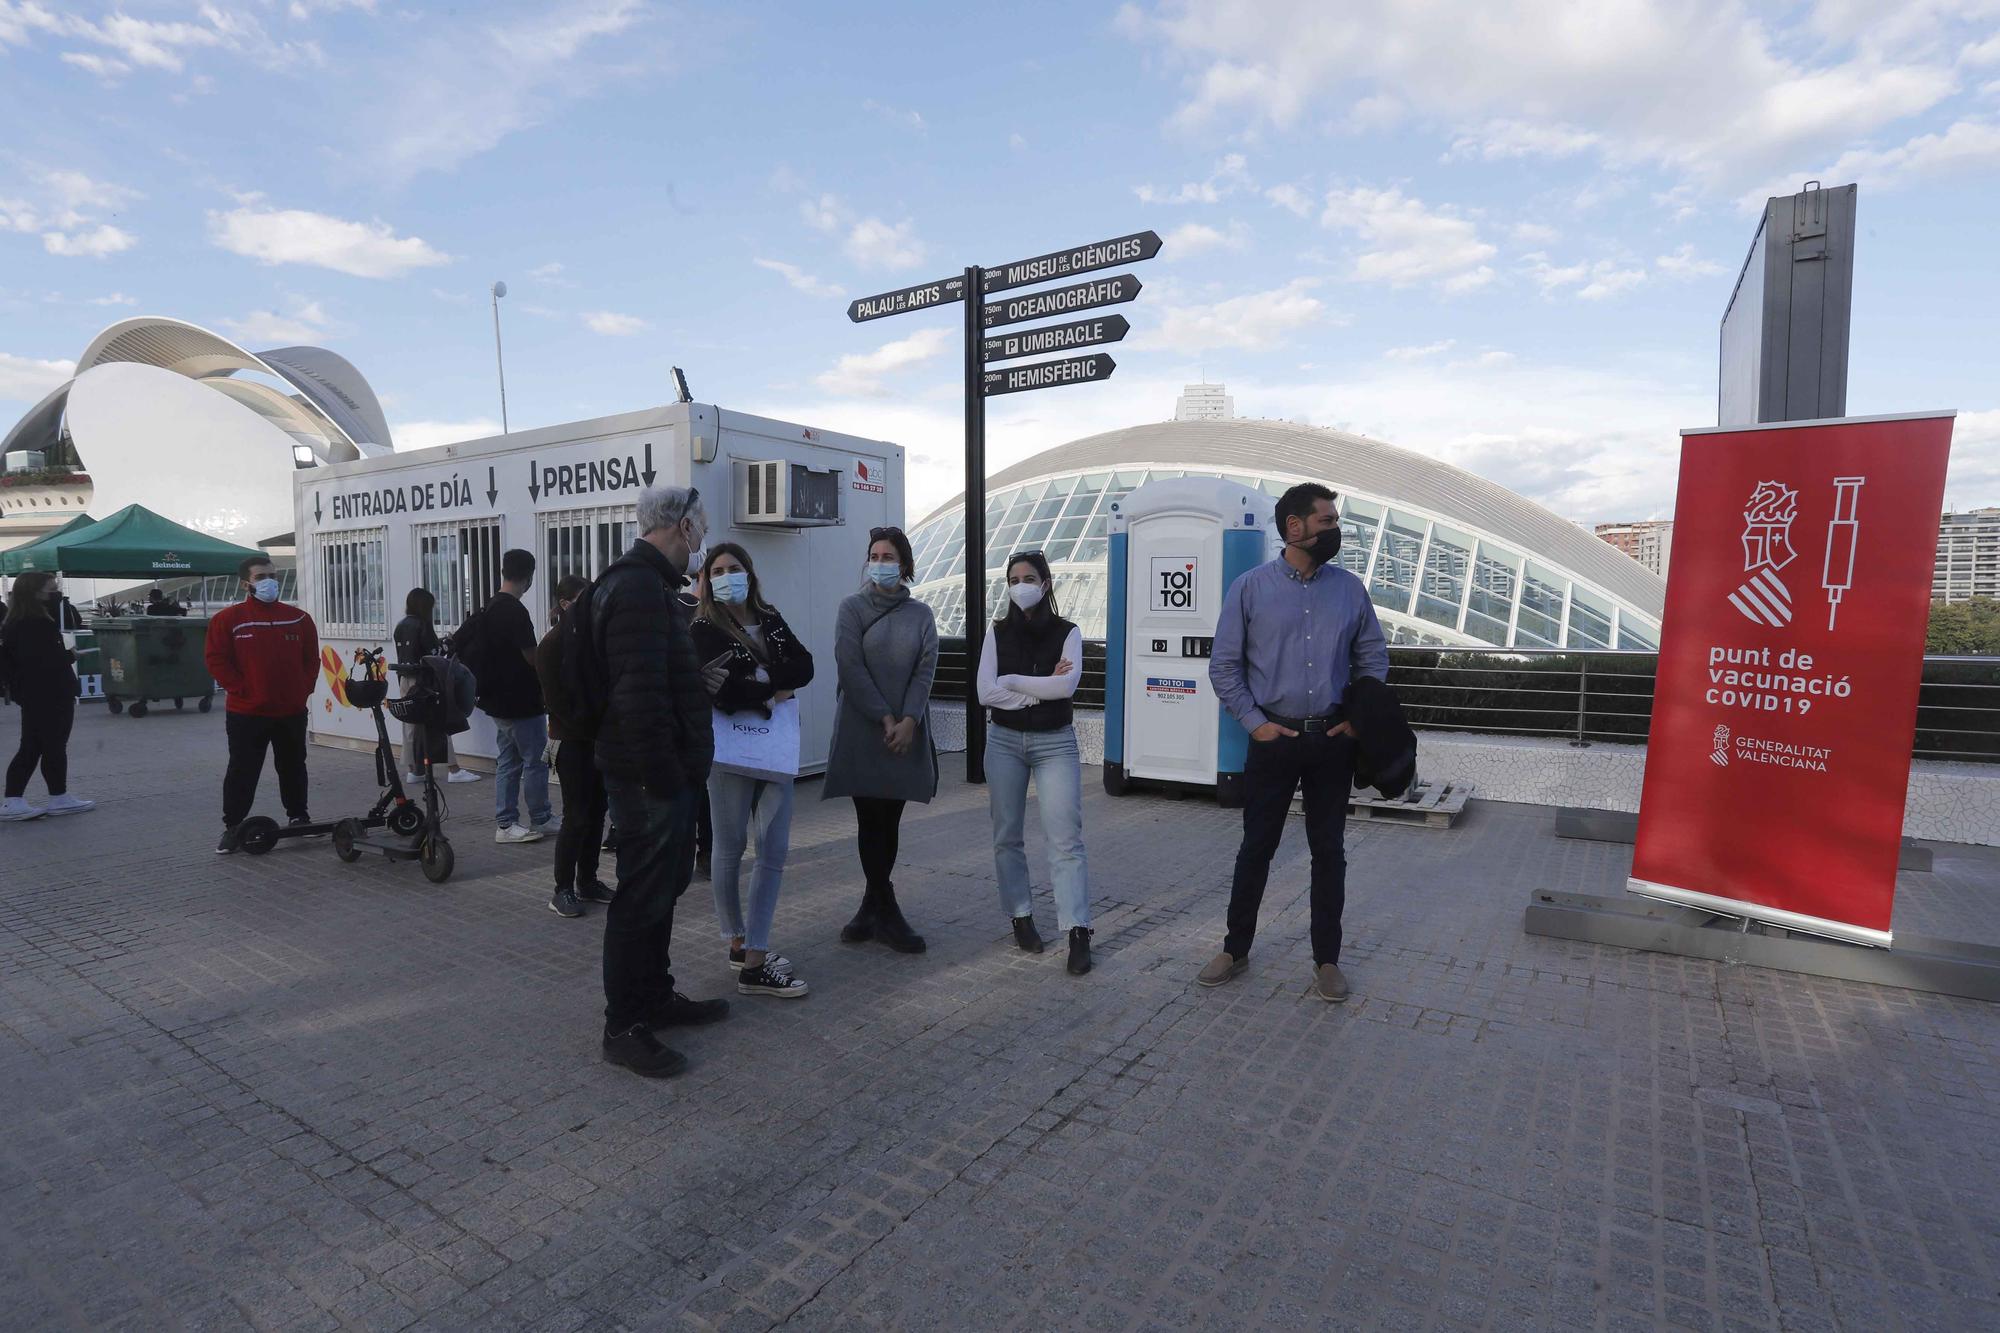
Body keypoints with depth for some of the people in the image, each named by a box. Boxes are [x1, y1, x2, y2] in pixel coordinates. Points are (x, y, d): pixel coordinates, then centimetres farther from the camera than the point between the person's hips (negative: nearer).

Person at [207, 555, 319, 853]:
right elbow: (216, 660, -5)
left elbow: (312, 659, 12)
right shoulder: (227, 619, -4)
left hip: (292, 712, 3)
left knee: (293, 768, 15)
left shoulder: (298, 618, 5)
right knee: (242, 772, 1)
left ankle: (299, 817, 28)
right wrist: (241, 690, -11)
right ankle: (232, 827, 10)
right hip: (247, 714, -3)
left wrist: (304, 689, 3)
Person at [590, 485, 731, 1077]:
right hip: (651, 776, -11)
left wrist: (695, 679, 18)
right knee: (642, 897, 0)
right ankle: (623, 1027, 14)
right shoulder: (639, 588, -20)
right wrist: (664, 774, -23)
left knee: (663, 887, 20)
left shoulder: (644, 583, 15)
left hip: (661, 774, 11)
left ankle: (656, 996, 35)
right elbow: (640, 695, -27)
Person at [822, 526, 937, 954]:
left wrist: (908, 721, -13)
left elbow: (925, 670, 0)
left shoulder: (921, 615, 9)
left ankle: (873, 909, 19)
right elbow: (851, 667, -8)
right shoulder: (853, 608, 2)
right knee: (872, 821, -1)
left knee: (890, 821, 7)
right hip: (863, 732, -2)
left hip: (907, 733, 3)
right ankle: (886, 915, 7)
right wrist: (885, 719, -14)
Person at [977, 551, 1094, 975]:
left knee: (1065, 839, -8)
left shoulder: (1067, 633, -1)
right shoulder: (998, 634, 3)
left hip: (1055, 743, -2)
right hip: (1005, 742, 3)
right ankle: (1021, 917, 23)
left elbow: (1067, 685, -18)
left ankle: (1077, 932, -7)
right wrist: (1042, 689, -12)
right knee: (1006, 836, 9)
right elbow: (985, 693, -8)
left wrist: (1012, 680, -12)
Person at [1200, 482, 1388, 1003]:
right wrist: (1255, 722, -8)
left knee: (1329, 850, 10)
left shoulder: (1350, 588, 4)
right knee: (1256, 847, 8)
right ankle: (1235, 949, 24)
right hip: (1274, 738, -2)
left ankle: (1327, 959, 24)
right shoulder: (1250, 588, -4)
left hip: (1333, 740, 2)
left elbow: (1374, 657, 12)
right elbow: (1224, 666, -2)